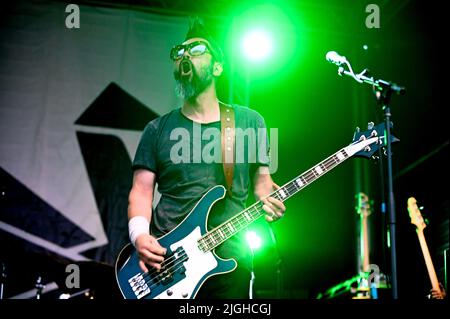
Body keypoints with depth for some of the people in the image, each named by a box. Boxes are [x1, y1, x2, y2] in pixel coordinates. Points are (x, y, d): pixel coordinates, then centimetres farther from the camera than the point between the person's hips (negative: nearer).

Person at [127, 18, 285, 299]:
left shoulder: (249, 121, 7)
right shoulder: (158, 130, 7)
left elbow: (261, 179, 12)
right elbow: (142, 189, 4)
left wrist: (270, 202, -10)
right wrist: (139, 234, -14)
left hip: (230, 262, 0)